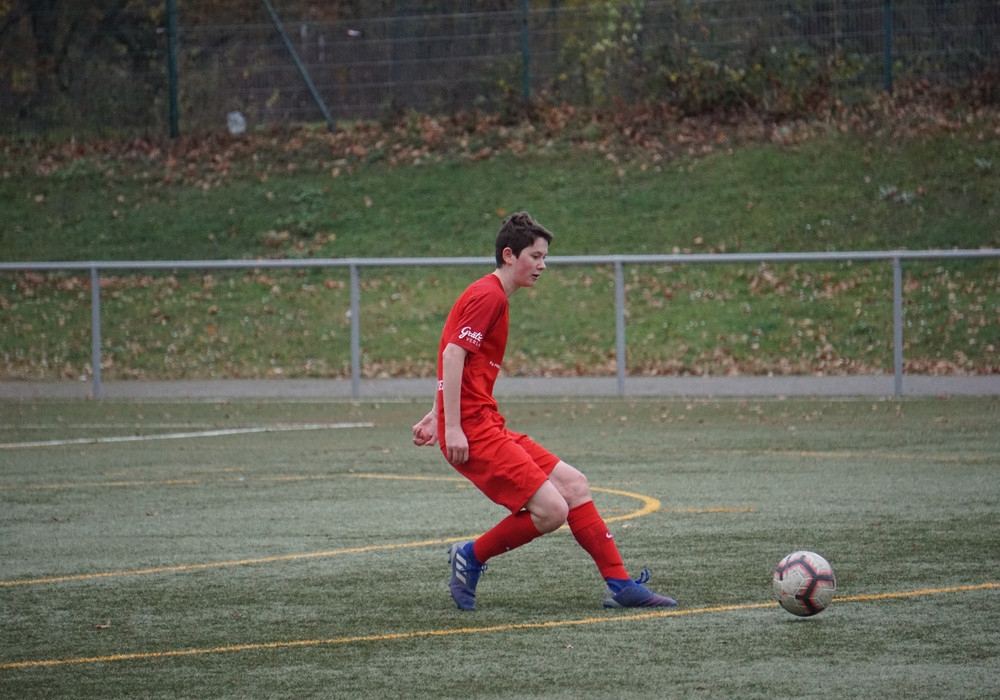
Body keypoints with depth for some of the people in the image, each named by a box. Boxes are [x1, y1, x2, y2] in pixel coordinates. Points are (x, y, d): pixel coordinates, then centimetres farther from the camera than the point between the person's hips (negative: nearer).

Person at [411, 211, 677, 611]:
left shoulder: (492, 296, 20)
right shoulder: (489, 295, -11)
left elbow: (454, 359, 27)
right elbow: (452, 355, -19)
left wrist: (437, 416, 27)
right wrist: (452, 427, -22)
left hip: (489, 427, 11)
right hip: (472, 430, -11)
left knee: (573, 484, 7)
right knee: (551, 510, -16)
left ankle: (620, 586, 7)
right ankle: (470, 559, 2)